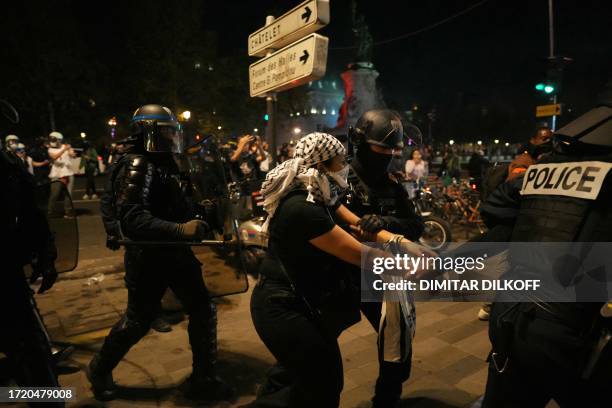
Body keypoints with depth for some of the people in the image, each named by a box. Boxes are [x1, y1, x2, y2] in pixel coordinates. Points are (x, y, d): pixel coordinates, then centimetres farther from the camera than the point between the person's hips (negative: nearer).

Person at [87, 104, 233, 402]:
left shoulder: (162, 162, 11)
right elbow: (133, 218, -32)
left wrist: (197, 212, 13)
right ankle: (99, 369, 39)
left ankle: (203, 379, 24)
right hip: (148, 255, -8)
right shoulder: (137, 166, -19)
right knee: (138, 319, 10)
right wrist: (179, 229, -41)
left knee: (202, 311, 9)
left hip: (174, 251, 9)